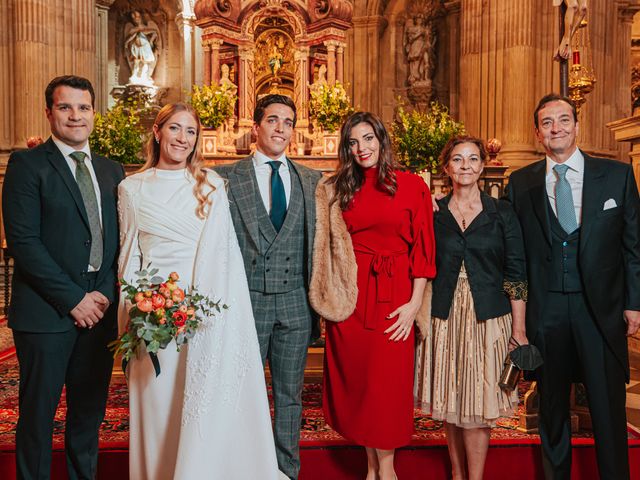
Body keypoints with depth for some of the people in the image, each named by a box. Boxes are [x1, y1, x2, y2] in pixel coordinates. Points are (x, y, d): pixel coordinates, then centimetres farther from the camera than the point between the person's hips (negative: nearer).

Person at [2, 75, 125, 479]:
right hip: (46, 311, -4)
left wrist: (105, 294, -3)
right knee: (38, 413, 9)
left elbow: (120, 239, 11)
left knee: (90, 412, 14)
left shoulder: (112, 171, 12)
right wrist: (73, 299, -12)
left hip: (100, 309, 4)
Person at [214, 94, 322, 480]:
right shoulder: (226, 177, 1)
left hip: (295, 303, 2)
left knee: (290, 395, 14)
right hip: (247, 300, -2)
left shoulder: (313, 181, 8)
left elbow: (319, 241, 9)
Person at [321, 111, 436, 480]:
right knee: (356, 379, 9)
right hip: (349, 294, 3)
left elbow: (423, 248, -3)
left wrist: (414, 303, -9)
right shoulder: (342, 188, 10)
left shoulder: (412, 185, 0)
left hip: (394, 294, -3)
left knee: (388, 381, 2)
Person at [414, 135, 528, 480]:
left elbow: (515, 274, -1)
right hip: (444, 318, 2)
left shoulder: (502, 212, 1)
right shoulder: (433, 213, 4)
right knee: (450, 400, 10)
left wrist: (518, 328, -5)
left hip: (488, 319, -1)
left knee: (478, 403, 2)